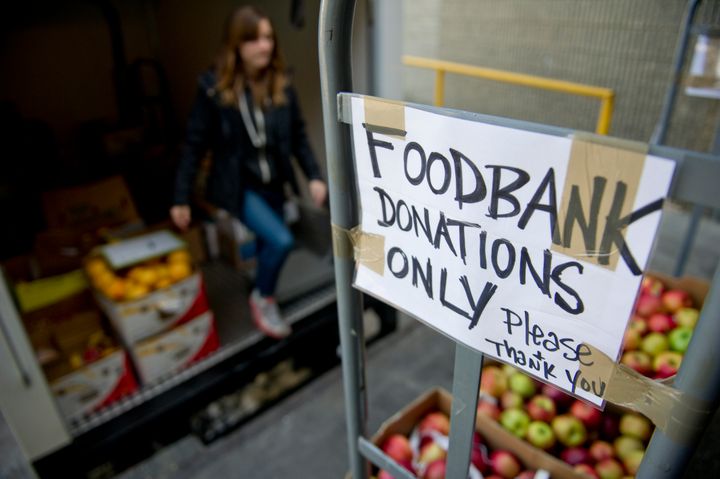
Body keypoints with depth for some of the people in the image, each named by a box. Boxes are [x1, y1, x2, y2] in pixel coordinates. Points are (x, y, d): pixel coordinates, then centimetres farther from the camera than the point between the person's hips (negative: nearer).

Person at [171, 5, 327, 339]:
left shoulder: (281, 85, -5)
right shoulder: (214, 87, -16)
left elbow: (298, 136, 4)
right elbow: (195, 144, -11)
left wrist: (314, 176, -5)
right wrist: (181, 198, -9)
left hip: (274, 184, 5)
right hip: (237, 186, -5)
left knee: (267, 245, 16)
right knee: (281, 240, -19)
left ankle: (265, 297, 43)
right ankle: (262, 299, 10)